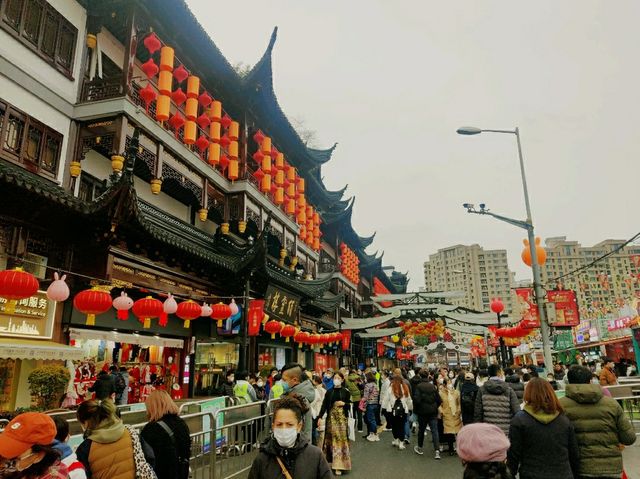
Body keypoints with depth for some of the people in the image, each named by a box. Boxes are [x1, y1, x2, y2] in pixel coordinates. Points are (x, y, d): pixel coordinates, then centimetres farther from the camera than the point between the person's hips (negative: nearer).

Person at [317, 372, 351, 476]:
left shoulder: (346, 392, 1)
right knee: (331, 438, 4)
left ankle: (339, 464, 4)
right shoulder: (329, 392, 4)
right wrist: (320, 417, -10)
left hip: (342, 417, -2)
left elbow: (350, 405, 3)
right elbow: (324, 405, 0)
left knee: (341, 439, -2)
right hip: (331, 417, 2)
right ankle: (332, 461, 18)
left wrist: (343, 403, -16)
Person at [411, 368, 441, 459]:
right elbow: (439, 399, 1)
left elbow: (416, 400, -17)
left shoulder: (418, 386, -13)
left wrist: (415, 410, -1)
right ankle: (437, 450, -9)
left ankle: (420, 448, 29)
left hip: (422, 411, -2)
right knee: (434, 430, 2)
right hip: (433, 412, 2)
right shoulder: (432, 386, -1)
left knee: (421, 430, 14)